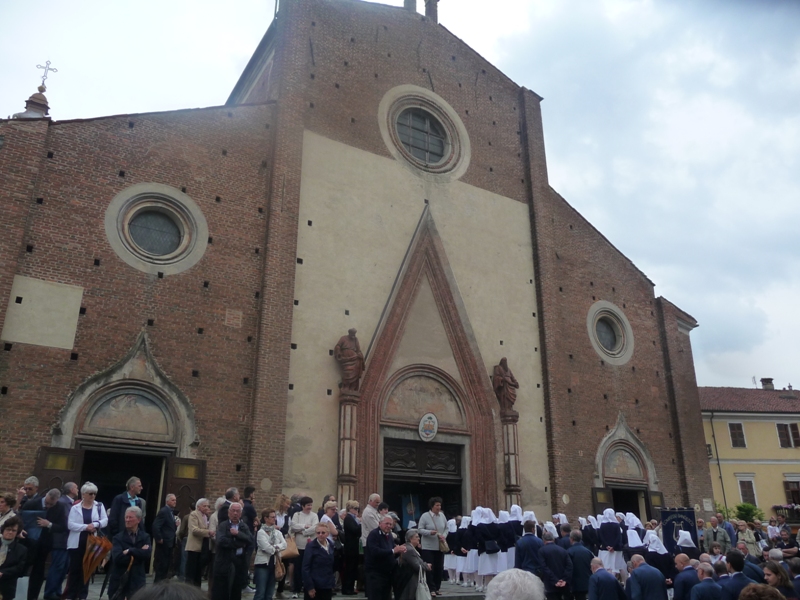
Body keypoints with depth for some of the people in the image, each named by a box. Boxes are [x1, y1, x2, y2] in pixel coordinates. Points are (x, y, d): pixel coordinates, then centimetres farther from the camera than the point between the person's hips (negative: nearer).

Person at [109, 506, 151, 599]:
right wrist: (138, 554, -13)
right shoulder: (118, 537, 0)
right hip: (118, 581, 0)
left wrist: (130, 551, -16)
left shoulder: (145, 537, 4)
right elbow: (118, 558, -17)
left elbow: (147, 554, -14)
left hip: (136, 581, 0)